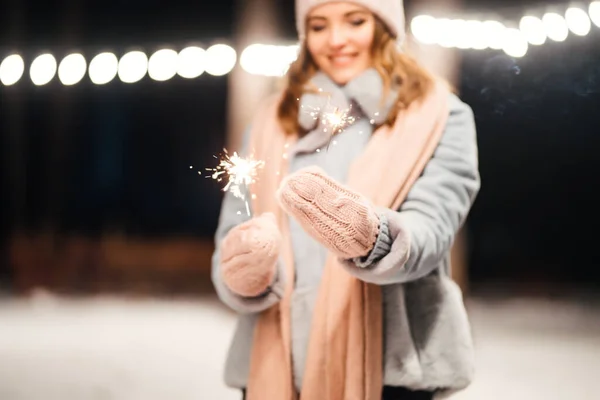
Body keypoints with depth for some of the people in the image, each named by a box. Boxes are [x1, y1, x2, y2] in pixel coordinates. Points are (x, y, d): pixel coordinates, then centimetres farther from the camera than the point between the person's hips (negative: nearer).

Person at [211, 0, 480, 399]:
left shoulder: (439, 118, 0)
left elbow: (430, 231, -14)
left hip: (386, 367, -2)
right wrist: (247, 275, -18)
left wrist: (371, 238, -34)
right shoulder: (271, 122, 9)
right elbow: (231, 240, 3)